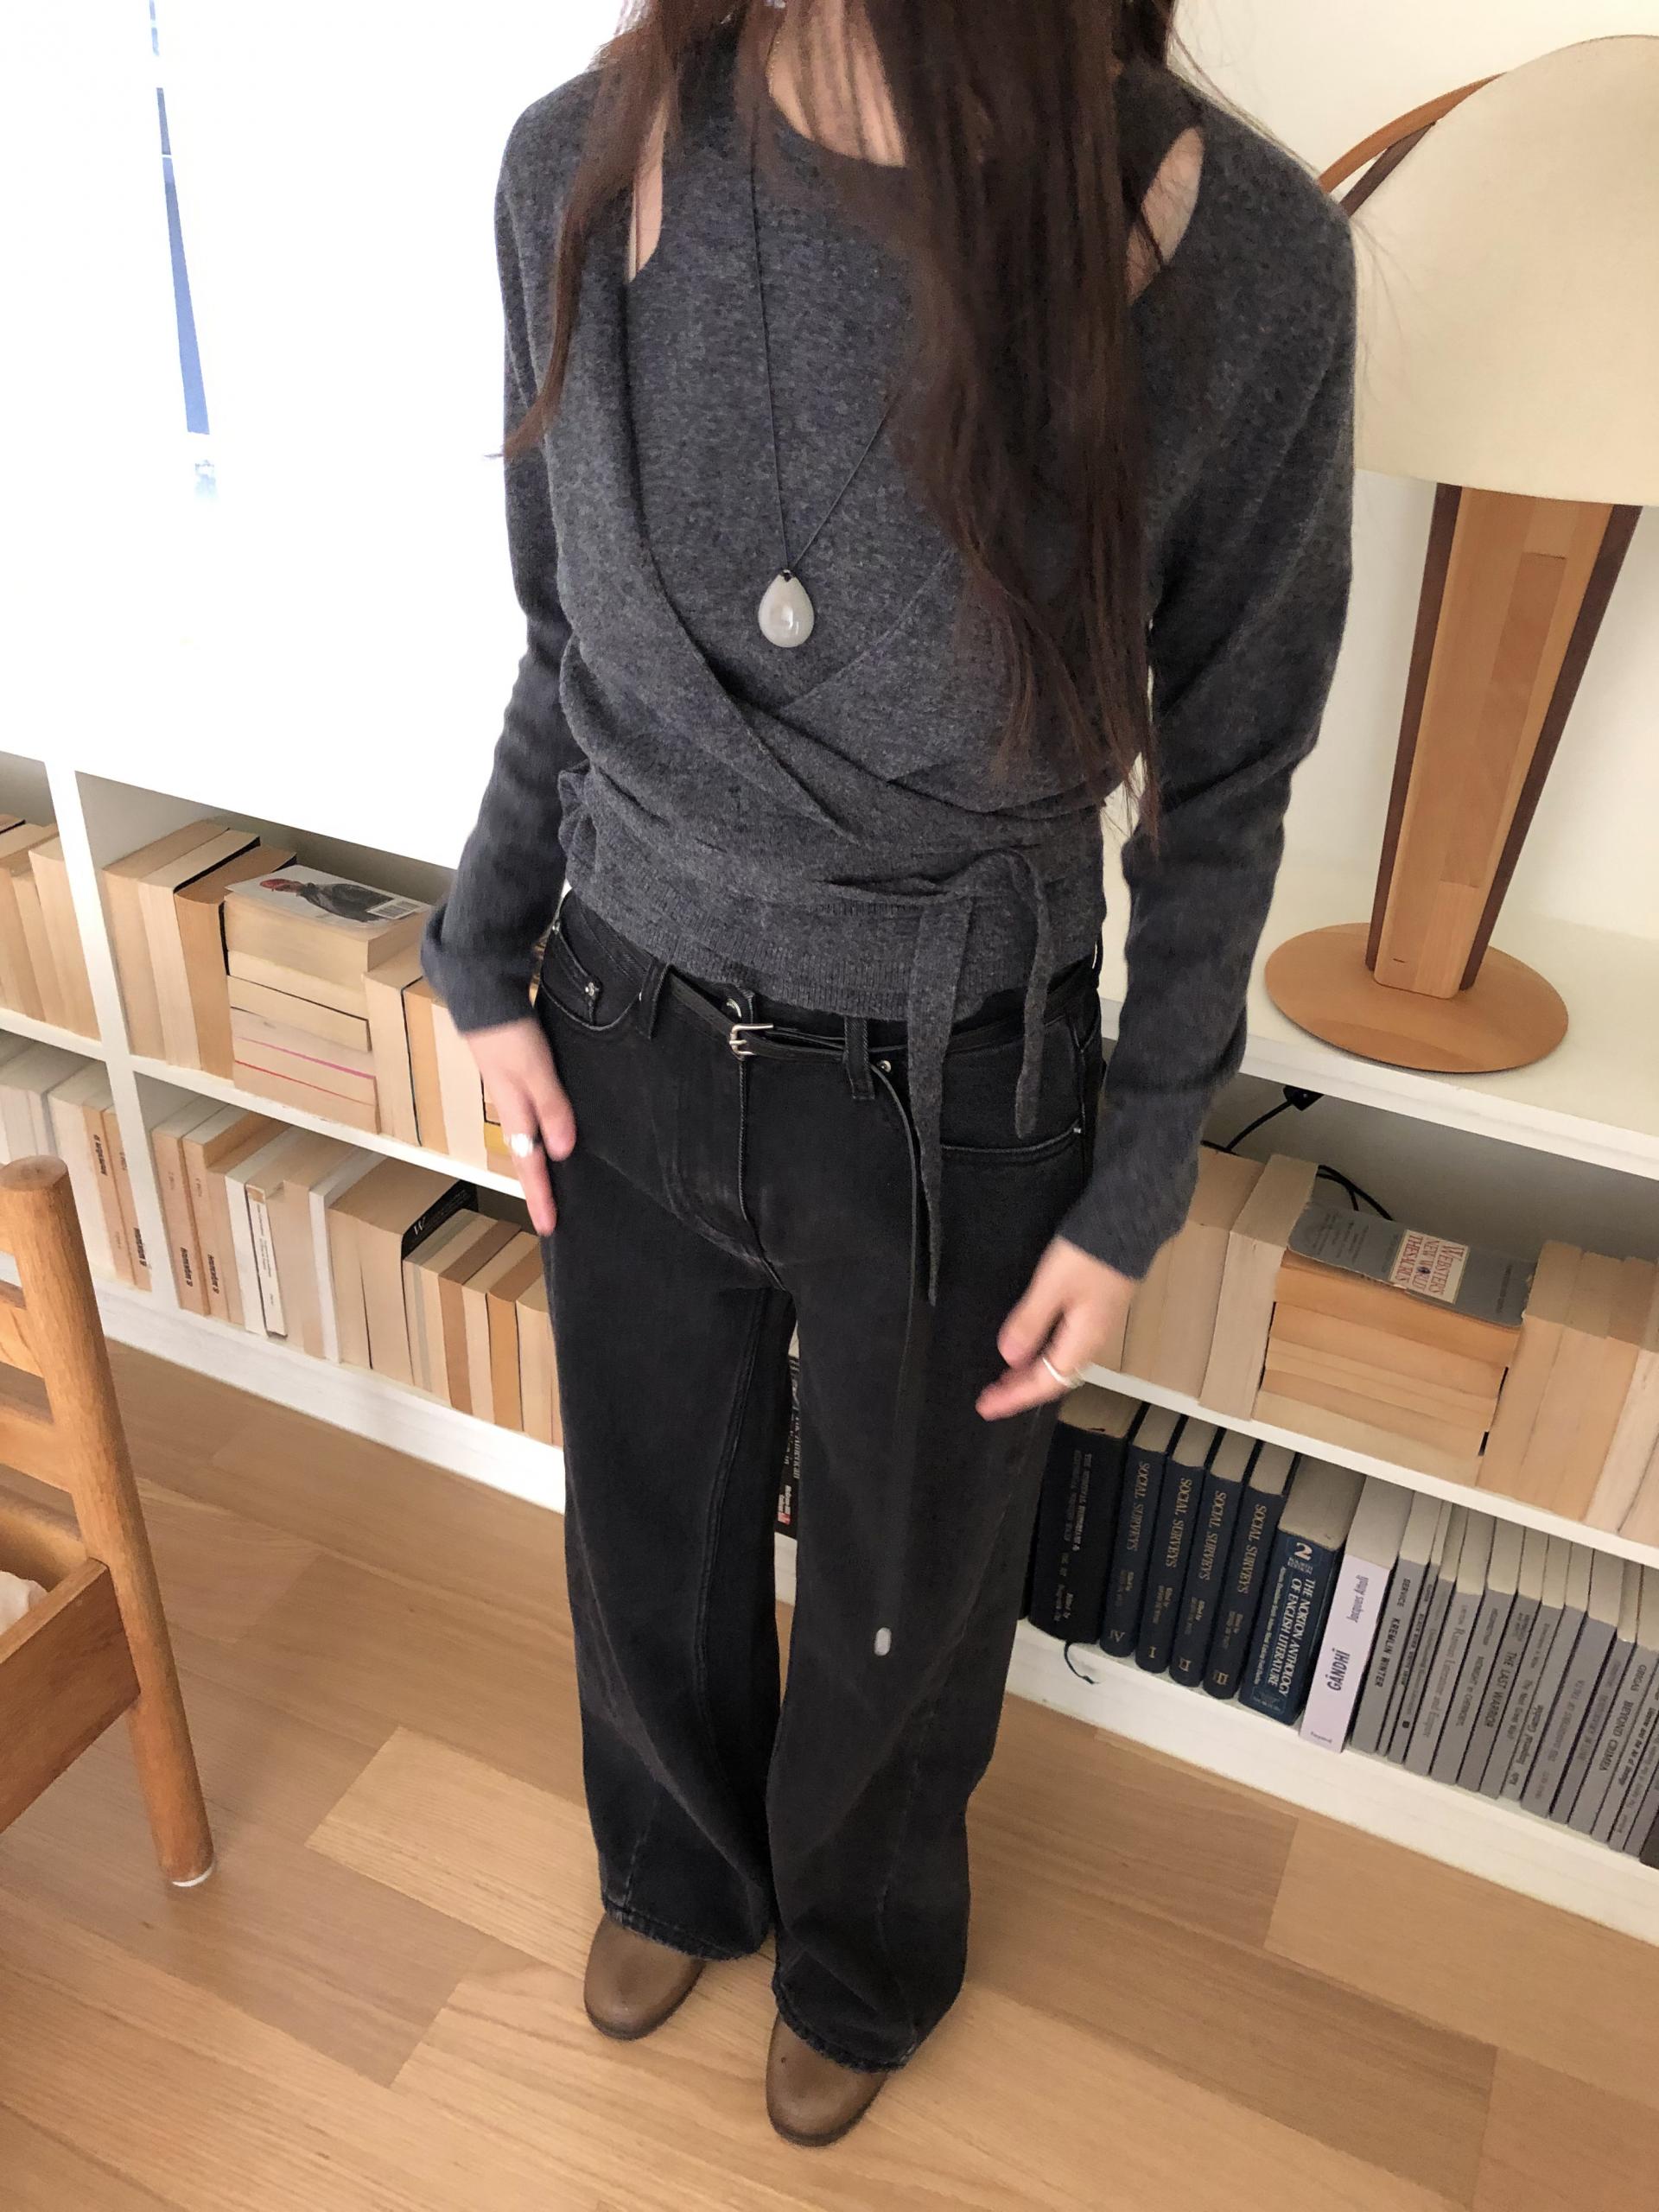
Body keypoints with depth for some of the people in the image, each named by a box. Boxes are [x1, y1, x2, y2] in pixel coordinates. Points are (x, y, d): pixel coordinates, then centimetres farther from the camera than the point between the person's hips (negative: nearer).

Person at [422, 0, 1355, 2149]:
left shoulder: (1234, 250, -19)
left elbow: (1225, 779, -8)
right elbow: (565, 651, 5)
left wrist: (1137, 1189, -5)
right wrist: (487, 967, 3)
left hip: (955, 1102, -2)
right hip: (628, 1043, 3)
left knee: (904, 1598, 22)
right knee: (649, 1541, 25)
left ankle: (864, 1955, 58)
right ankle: (680, 1870, 62)